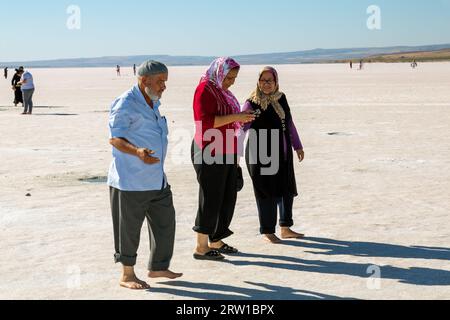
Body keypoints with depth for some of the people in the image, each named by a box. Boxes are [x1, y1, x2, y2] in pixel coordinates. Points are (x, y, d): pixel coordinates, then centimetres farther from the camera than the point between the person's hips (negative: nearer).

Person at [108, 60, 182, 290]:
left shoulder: (153, 103, 14)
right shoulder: (125, 104, -15)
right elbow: (114, 138, -19)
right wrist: (138, 152, -35)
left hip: (157, 179, 9)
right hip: (130, 180, -9)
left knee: (164, 221, 14)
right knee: (129, 227, 2)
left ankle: (158, 267, 28)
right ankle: (127, 275, 14)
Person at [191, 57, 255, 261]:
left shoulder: (222, 91, 17)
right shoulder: (205, 90, -12)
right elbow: (204, 121, -24)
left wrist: (242, 119, 14)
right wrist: (235, 117, -25)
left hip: (226, 153, 9)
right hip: (209, 153, -9)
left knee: (228, 198, 11)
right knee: (211, 199, -6)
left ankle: (216, 241, 22)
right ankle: (201, 248, 2)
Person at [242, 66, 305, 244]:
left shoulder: (281, 99, 6)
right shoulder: (252, 104, -12)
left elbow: (289, 123, 17)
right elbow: (242, 127, -20)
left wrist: (298, 146, 21)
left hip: (282, 154, 7)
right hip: (261, 156, -7)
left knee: (287, 189, 14)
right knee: (266, 192, 1)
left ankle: (286, 228, 30)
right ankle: (267, 231, 16)